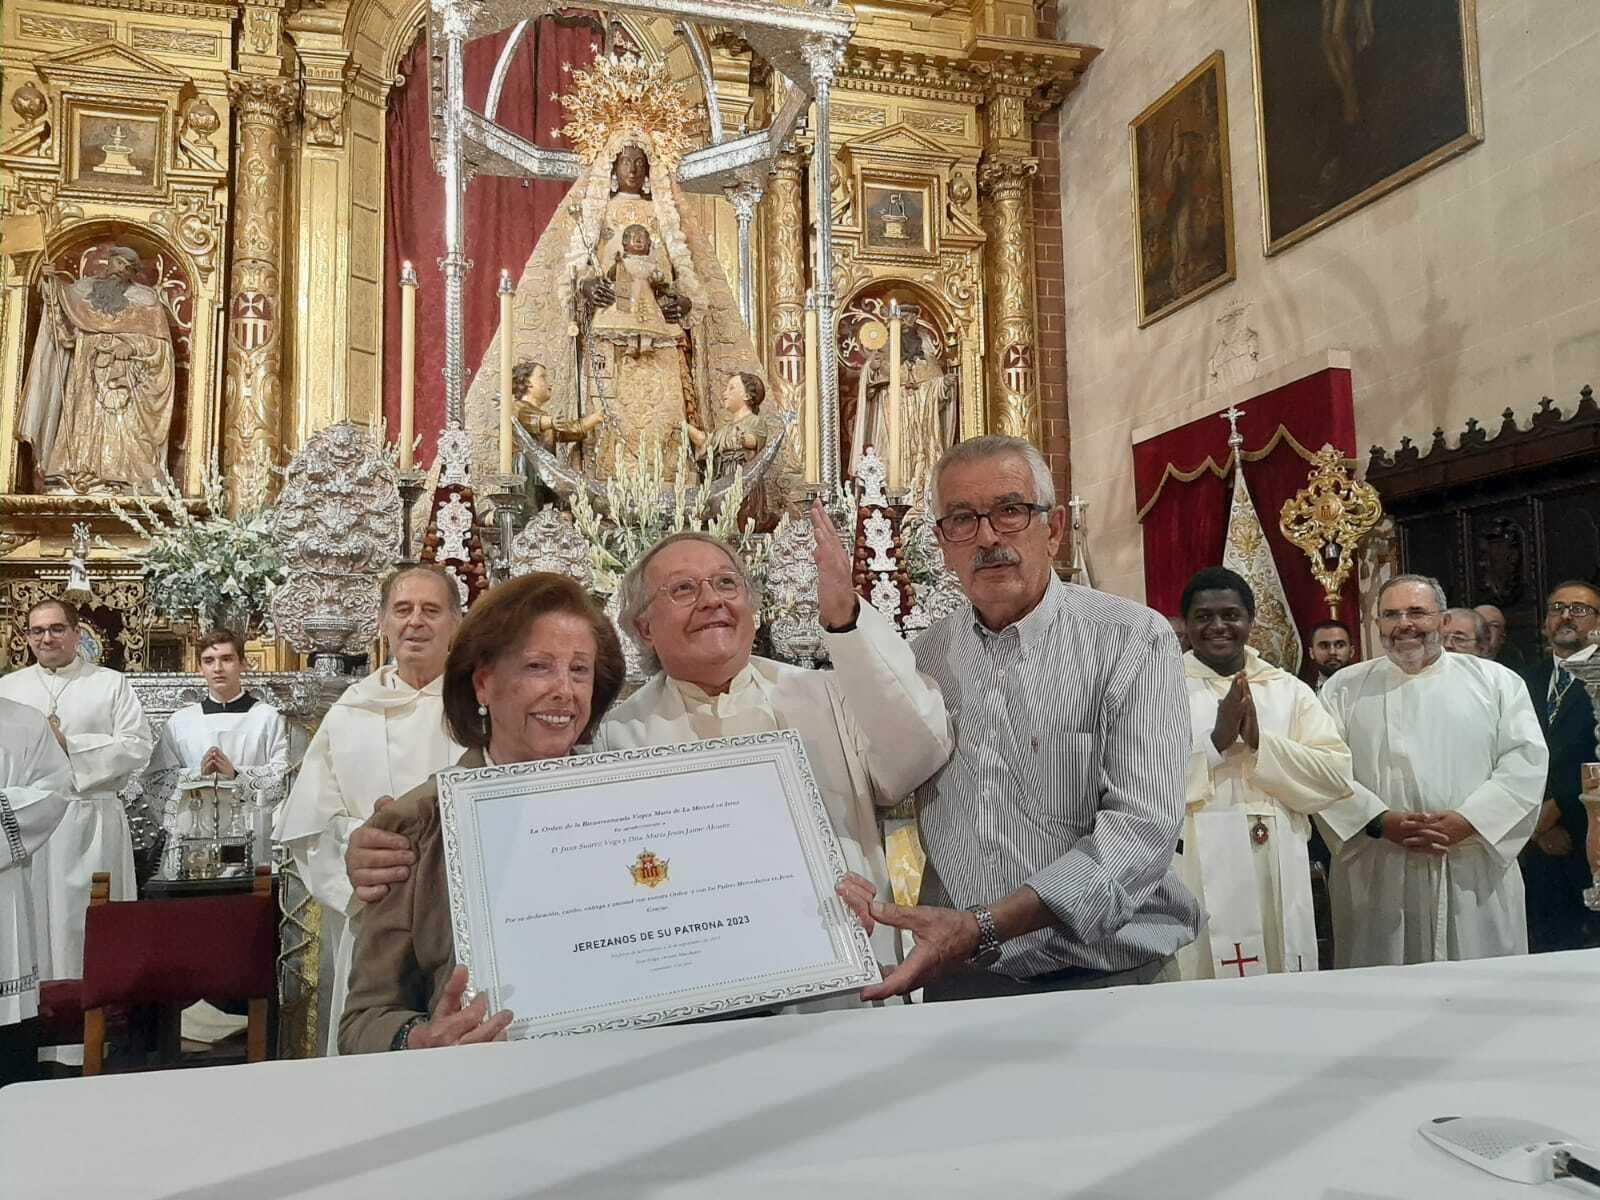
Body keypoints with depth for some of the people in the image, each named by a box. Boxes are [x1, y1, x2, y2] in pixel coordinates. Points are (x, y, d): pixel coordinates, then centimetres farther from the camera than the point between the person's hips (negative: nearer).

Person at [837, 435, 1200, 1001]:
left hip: (1108, 974, -2)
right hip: (959, 983, 3)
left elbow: (1142, 827, -15)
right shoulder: (924, 658, 8)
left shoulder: (1134, 640, -4)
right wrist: (847, 877, -12)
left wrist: (982, 928, -24)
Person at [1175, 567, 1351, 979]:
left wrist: (1260, 741, -11)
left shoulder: (1289, 690, 11)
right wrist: (1217, 740, -17)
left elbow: (1337, 775, 1)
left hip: (1277, 877, 3)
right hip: (1195, 877, -3)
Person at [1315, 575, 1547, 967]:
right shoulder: (1345, 688, 8)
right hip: (1377, 879, 0)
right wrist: (1380, 821, -14)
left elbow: (1526, 760, 0)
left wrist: (1466, 821, -12)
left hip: (1475, 874, 1)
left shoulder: (1496, 680, 10)